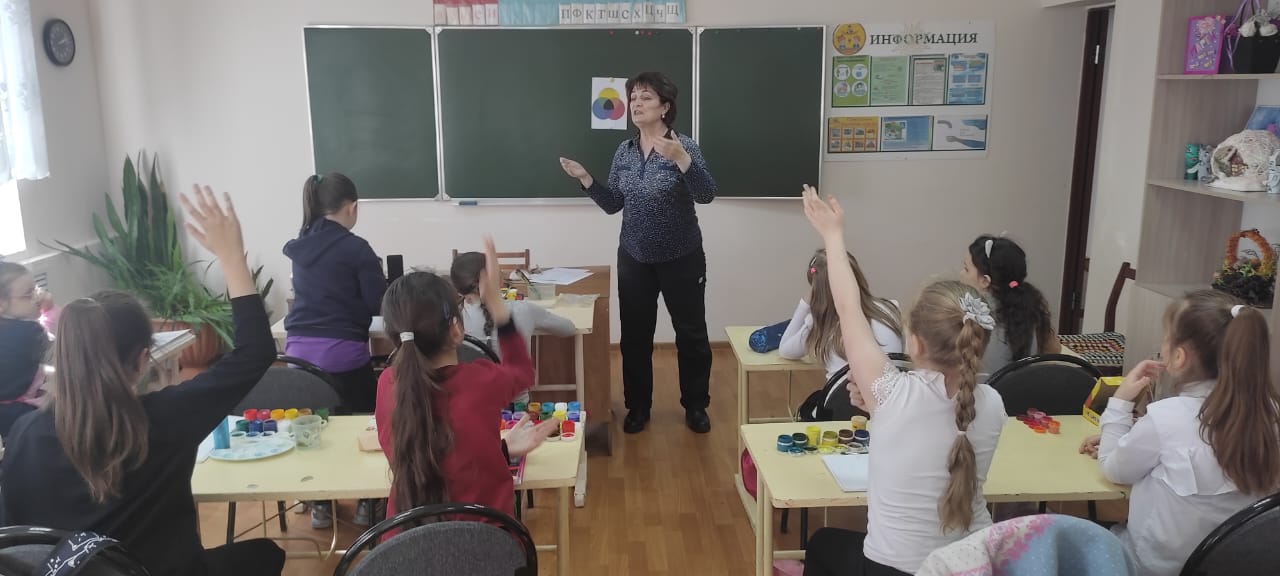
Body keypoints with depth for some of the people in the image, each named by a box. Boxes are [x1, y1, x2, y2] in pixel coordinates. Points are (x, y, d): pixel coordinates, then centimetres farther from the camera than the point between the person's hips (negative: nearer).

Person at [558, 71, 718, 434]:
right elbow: (613, 204, 7)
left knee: (691, 334, 8)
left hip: (681, 259, -4)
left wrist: (680, 158, -36)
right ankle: (638, 406, 26)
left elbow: (706, 195, -24)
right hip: (634, 259, 4)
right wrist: (585, 179, -6)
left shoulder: (683, 146, -11)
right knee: (635, 336, 10)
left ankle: (695, 406, 25)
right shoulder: (624, 151, 3)